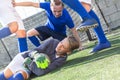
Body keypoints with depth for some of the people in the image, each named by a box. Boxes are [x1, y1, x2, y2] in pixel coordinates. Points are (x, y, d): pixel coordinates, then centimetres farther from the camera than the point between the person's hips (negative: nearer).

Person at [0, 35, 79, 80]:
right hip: (23, 58, 0)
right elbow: (33, 52, -15)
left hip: (29, 70, 0)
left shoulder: (62, 60, -17)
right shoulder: (52, 42, -18)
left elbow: (41, 72, -24)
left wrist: (29, 63, -24)